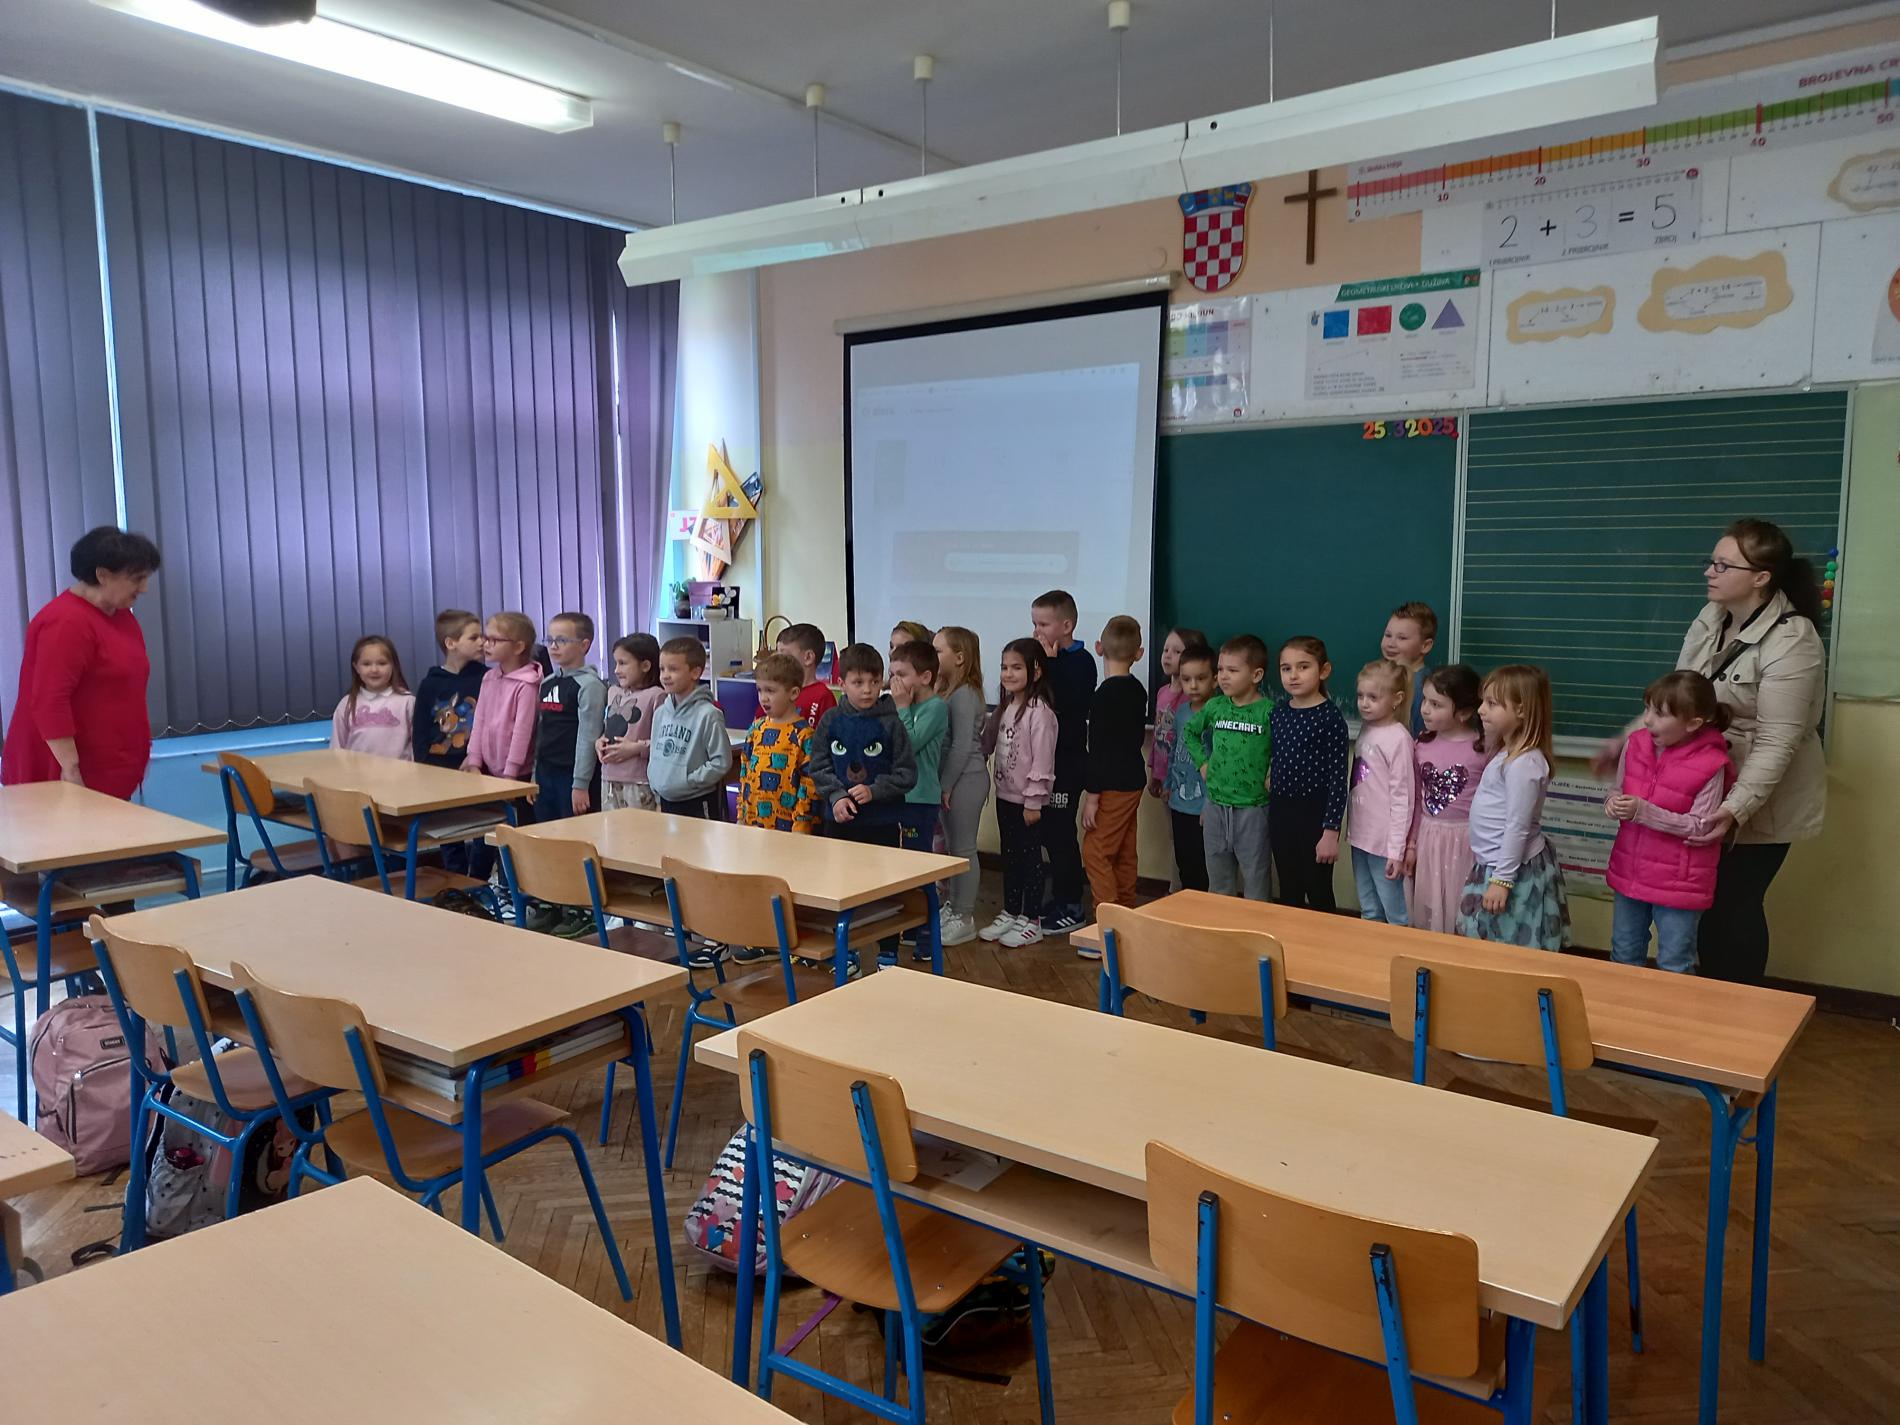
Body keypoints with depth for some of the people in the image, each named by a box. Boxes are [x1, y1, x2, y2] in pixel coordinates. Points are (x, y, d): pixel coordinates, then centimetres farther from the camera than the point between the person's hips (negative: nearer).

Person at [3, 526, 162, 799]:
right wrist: (70, 769, -24)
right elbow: (49, 703, -23)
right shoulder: (66, 622, -17)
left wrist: (138, 754, 22)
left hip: (108, 773, 9)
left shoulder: (120, 615, 12)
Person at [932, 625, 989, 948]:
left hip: (965, 779, -9)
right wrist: (943, 784, 8)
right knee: (950, 845, 17)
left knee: (963, 848, 0)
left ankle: (964, 918, 9)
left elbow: (963, 746, -19)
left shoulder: (964, 695, -17)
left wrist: (946, 784, -15)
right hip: (951, 779, 9)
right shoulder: (947, 691, 10)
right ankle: (951, 907, 29)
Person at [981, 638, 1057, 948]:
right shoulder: (1007, 707, 9)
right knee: (1009, 856, 17)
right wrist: (997, 784, 11)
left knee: (1030, 858, 3)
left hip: (1028, 800, -8)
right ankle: (1010, 913, 29)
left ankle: (1031, 921, 13)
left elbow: (1042, 760, -19)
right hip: (1005, 796, 8)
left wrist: (1033, 801, -18)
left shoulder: (1039, 712, -18)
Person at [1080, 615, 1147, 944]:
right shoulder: (1138, 691, 7)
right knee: (1124, 853, 15)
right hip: (1133, 780, 9)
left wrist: (1091, 796, -15)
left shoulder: (1104, 695, -18)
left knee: (1096, 852, -4)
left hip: (1112, 786, -9)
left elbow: (1100, 749, -19)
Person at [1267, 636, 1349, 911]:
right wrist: (1273, 811, 12)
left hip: (1315, 815, -6)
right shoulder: (1278, 712, 4)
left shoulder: (1331, 718, -14)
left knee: (1318, 893, 6)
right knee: (1288, 894, 16)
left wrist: (1331, 830, -17)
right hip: (1281, 813, 6)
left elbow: (1338, 778, -15)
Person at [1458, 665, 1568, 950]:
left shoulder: (1525, 763, -21)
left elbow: (1517, 828, -22)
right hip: (1491, 864, 10)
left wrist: (1502, 880, -20)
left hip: (1515, 869, -10)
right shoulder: (1507, 753, 10)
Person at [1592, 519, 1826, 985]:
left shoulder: (1791, 644, -23)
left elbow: (1776, 744, -26)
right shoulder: (1711, 618, 0)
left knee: (1734, 904, 3)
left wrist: (1736, 809, -33)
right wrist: (1627, 740, 1)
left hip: (1761, 802, -7)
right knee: (1708, 899, 14)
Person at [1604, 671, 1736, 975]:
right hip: (1630, 871, 5)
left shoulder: (1710, 764, -20)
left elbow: (1700, 826, -19)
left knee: (1674, 968, 10)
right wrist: (1613, 803, -13)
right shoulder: (1635, 744, -4)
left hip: (1678, 883, -5)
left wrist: (1644, 811, -27)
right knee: (1624, 957, 21)